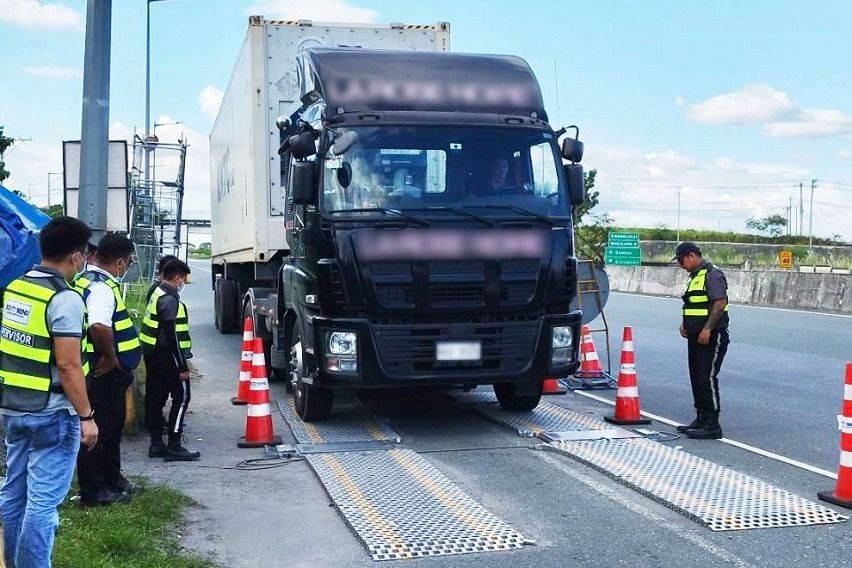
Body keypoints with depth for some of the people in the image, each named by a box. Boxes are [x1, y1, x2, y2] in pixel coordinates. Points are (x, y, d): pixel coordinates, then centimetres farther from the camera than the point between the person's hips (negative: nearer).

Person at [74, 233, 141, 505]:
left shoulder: (87, 280, 11)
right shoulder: (102, 288, -22)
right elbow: (99, 326, -40)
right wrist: (110, 358, -25)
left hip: (110, 373, 10)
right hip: (104, 373, -10)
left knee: (113, 425, 21)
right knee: (100, 429, 1)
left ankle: (112, 479, 35)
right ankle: (93, 491, 11)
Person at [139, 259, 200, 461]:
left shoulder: (157, 293, 14)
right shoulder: (170, 300, -17)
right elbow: (172, 335, -21)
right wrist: (182, 366, -19)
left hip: (153, 356, 10)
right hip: (166, 357, -10)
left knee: (155, 399, 12)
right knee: (181, 397, -4)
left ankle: (156, 444, 18)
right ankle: (174, 446, -5)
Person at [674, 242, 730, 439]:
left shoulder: (712, 275, -13)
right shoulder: (695, 276, 18)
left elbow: (720, 303, -22)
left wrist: (707, 329, -25)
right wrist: (685, 324, 15)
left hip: (711, 336, -10)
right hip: (695, 335, 10)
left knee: (707, 378, -10)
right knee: (696, 378, 12)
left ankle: (712, 425, -7)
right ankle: (701, 419, 20)